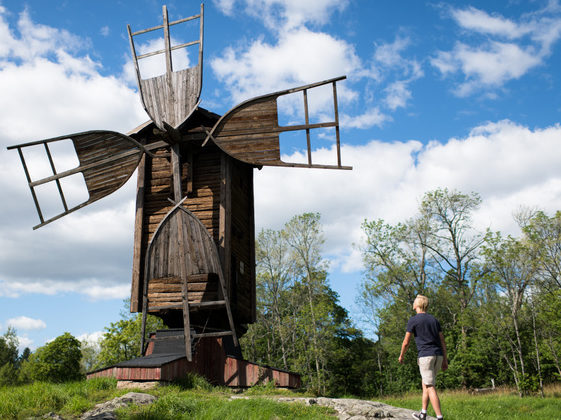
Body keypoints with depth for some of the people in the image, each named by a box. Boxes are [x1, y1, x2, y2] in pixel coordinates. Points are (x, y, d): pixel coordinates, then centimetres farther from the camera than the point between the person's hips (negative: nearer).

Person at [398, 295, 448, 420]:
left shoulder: (413, 320, -3)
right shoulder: (434, 320, 15)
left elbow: (406, 342, -2)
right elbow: (442, 341, 13)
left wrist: (401, 356, 13)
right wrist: (445, 360, 16)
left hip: (425, 355, -7)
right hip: (438, 355, 7)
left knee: (430, 387, -6)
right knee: (425, 384, 18)